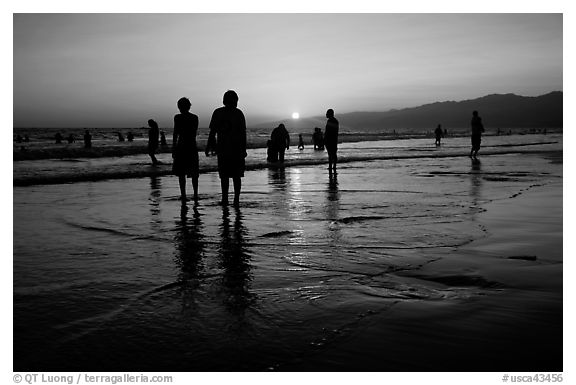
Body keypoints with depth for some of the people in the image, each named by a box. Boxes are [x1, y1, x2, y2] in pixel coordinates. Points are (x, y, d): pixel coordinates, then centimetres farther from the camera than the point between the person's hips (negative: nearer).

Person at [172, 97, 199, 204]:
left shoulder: (178, 117, -7)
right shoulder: (195, 118, 6)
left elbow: (176, 134, -8)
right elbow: (194, 134, 11)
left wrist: (173, 149, -4)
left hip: (181, 147, -4)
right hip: (192, 147, 4)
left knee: (181, 173, 3)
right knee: (194, 173, 9)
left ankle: (183, 195, 0)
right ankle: (195, 196, 9)